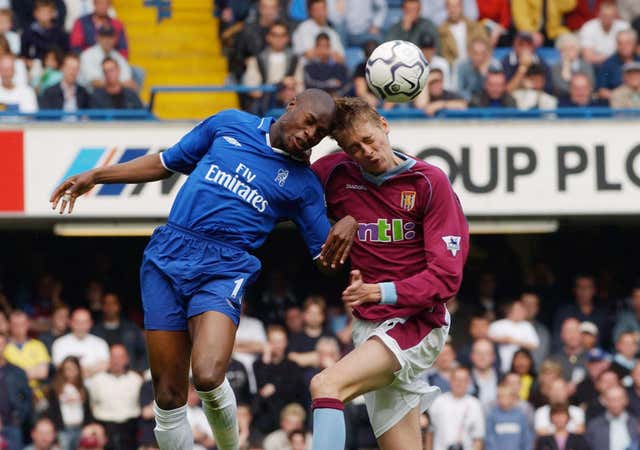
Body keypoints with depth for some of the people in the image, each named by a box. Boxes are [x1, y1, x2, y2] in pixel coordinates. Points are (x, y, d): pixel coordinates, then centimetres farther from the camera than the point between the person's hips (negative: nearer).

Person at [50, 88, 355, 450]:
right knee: (169, 396, -2)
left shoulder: (303, 184, 9)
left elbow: (327, 256, 11)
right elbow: (167, 163, 22)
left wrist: (350, 222, -11)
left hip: (223, 270, -2)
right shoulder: (231, 125, 13)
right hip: (167, 257, 2)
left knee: (208, 377, -26)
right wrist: (95, 176, 20)